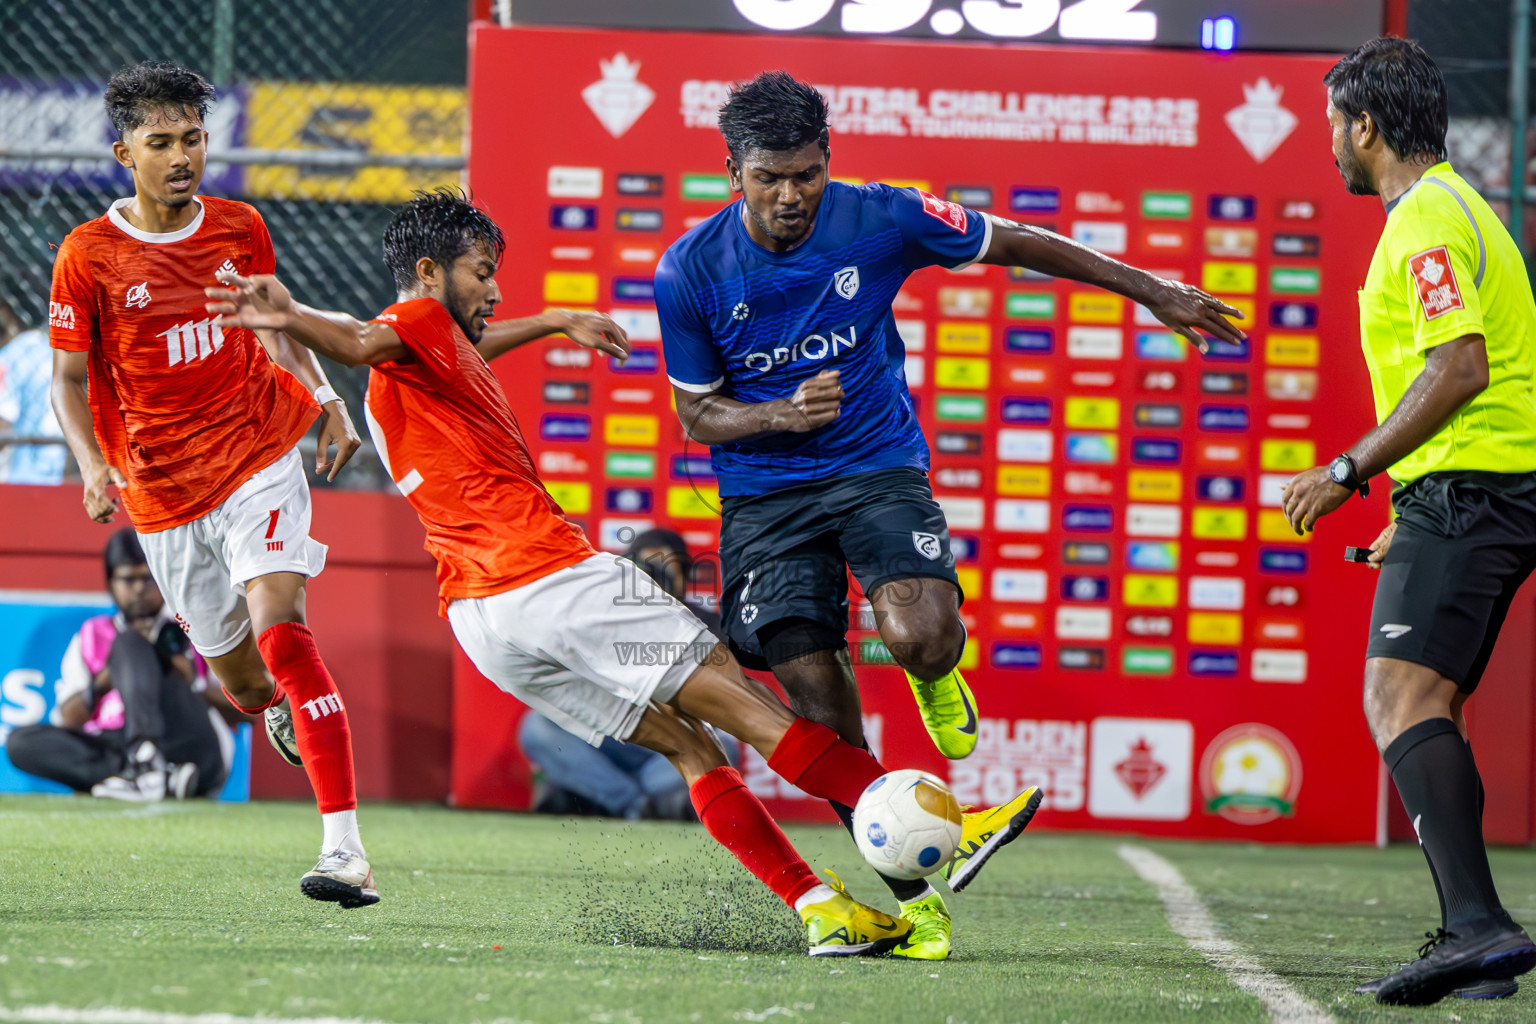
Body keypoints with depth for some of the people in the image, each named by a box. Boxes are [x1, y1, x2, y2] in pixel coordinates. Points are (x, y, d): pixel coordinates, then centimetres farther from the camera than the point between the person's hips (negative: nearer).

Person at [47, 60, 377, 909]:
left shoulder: (240, 229, 2)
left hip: (259, 456, -1)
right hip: (162, 491, 1)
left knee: (279, 626, -22)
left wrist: (324, 397, 3)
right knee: (240, 679, 10)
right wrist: (92, 465, -16)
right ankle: (282, 710, 53)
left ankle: (344, 847, -28)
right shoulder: (88, 256, -6)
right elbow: (69, 379, 0)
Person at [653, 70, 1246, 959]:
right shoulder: (690, 272, -9)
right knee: (816, 696, -10)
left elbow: (1016, 244, 3)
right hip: (764, 495, 1)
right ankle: (910, 892, 3)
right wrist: (781, 415, -22)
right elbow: (698, 414, 0)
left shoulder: (879, 221, -10)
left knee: (920, 636, -27)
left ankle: (938, 678, 13)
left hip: (878, 466, -1)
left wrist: (1153, 291, 8)